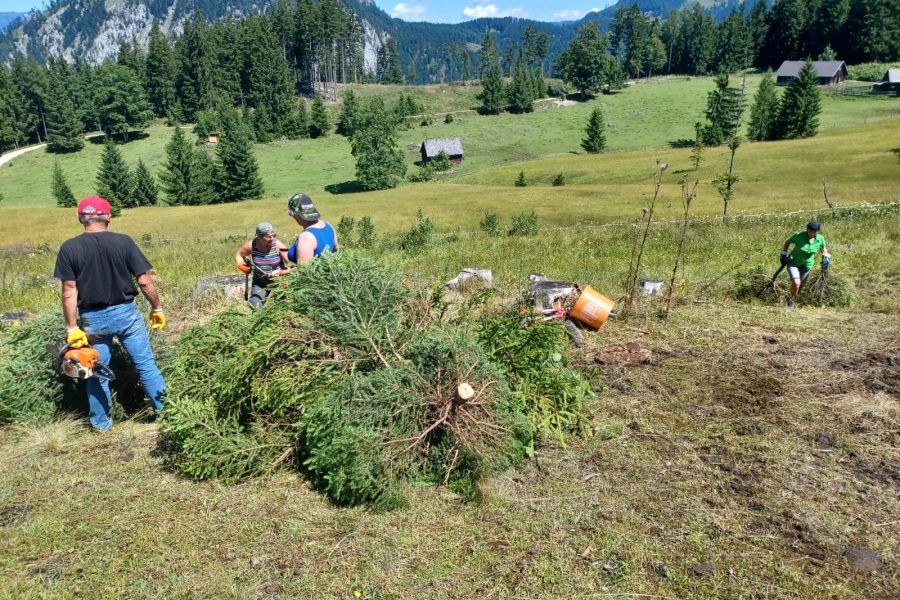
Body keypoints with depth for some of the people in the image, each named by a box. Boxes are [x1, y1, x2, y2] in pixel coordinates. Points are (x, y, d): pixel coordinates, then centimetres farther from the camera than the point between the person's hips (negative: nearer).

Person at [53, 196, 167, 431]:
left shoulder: (69, 248, -7)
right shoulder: (124, 242, -10)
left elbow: (69, 292, -8)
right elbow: (144, 281, -9)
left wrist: (72, 329, -4)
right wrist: (157, 308, 4)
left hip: (93, 318, 1)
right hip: (126, 313, -1)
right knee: (146, 364, 10)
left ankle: (101, 423, 27)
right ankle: (164, 409, 17)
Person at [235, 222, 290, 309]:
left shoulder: (277, 245, -18)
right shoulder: (251, 245, -12)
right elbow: (238, 255, 8)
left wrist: (279, 272, -31)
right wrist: (244, 267, -9)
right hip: (259, 282, 2)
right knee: (255, 306, -7)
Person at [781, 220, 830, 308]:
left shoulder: (820, 239, -12)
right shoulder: (799, 236, -22)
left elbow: (823, 249, 9)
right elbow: (787, 242, -4)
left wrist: (826, 258, -3)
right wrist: (784, 255, -5)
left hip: (806, 265, 4)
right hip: (793, 262, -3)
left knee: (800, 286, 10)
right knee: (796, 283, -23)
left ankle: (792, 298, 40)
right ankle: (792, 299, 4)